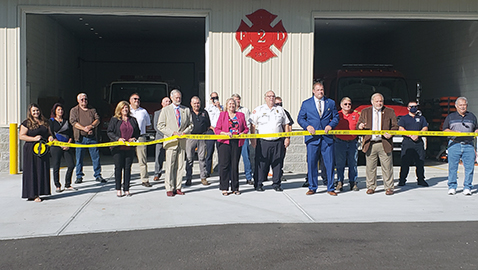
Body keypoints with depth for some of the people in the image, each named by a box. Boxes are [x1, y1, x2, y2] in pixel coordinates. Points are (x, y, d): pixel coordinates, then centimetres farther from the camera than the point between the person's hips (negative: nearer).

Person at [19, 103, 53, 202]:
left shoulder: (44, 122, 14)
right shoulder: (26, 123, -3)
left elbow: (48, 133, 24)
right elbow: (21, 136, -9)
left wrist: (50, 137, 1)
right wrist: (34, 138, -18)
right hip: (31, 150, -6)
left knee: (43, 171, 4)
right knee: (32, 172, -4)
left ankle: (39, 192, 13)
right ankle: (33, 194, 1)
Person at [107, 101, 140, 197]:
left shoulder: (133, 120, 14)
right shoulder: (114, 120, 5)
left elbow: (138, 131, 17)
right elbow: (109, 132, 1)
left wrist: (134, 138, -3)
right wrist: (118, 138, -13)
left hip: (130, 148, 2)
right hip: (118, 148, -2)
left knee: (128, 168, 3)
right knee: (118, 168, 0)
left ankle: (126, 189, 10)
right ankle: (118, 189, 8)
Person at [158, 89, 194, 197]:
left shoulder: (186, 110, 13)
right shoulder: (165, 110, 6)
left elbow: (190, 124, 16)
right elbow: (160, 125, 2)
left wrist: (185, 132, -4)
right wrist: (172, 133, -9)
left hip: (182, 142, 3)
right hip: (171, 142, -3)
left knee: (180, 166, 3)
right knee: (170, 166, -5)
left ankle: (177, 187, 10)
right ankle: (169, 189, 1)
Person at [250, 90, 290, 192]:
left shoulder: (280, 110, 14)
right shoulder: (259, 110, 5)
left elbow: (286, 125, 17)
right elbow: (253, 125, 3)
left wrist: (287, 138, 8)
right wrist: (253, 139, -5)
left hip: (278, 142, 3)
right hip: (263, 142, -2)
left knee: (278, 163, 3)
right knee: (261, 163, -2)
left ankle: (276, 184, 14)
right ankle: (258, 184, 7)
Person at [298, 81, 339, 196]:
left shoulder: (331, 103, 12)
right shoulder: (306, 103, 9)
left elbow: (336, 117, 13)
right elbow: (300, 118, 9)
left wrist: (331, 125, -6)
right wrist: (307, 126, -8)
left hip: (327, 137, 1)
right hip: (312, 137, 0)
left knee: (329, 163, 0)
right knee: (311, 163, 1)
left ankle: (330, 188, 10)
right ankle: (312, 187, 14)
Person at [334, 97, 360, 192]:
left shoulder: (356, 115, 10)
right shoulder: (337, 115, 6)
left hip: (352, 142, 1)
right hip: (340, 142, -1)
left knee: (353, 163, 4)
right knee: (340, 163, 0)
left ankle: (353, 183, 12)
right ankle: (339, 182, 8)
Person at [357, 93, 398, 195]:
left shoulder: (390, 112, 10)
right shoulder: (365, 112, 14)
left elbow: (395, 126, 8)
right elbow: (359, 125, 14)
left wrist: (391, 133, -12)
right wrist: (360, 126, -10)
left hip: (384, 144, -1)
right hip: (370, 144, 1)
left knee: (387, 167, 1)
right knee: (370, 167, 5)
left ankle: (389, 187, 10)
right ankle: (371, 187, 16)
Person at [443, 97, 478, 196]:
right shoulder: (450, 117, 12)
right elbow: (445, 130, 9)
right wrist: (454, 132, -8)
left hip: (468, 145, 1)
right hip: (454, 144, -1)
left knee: (469, 167, -4)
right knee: (452, 167, -3)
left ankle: (467, 187, 5)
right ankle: (452, 187, 6)